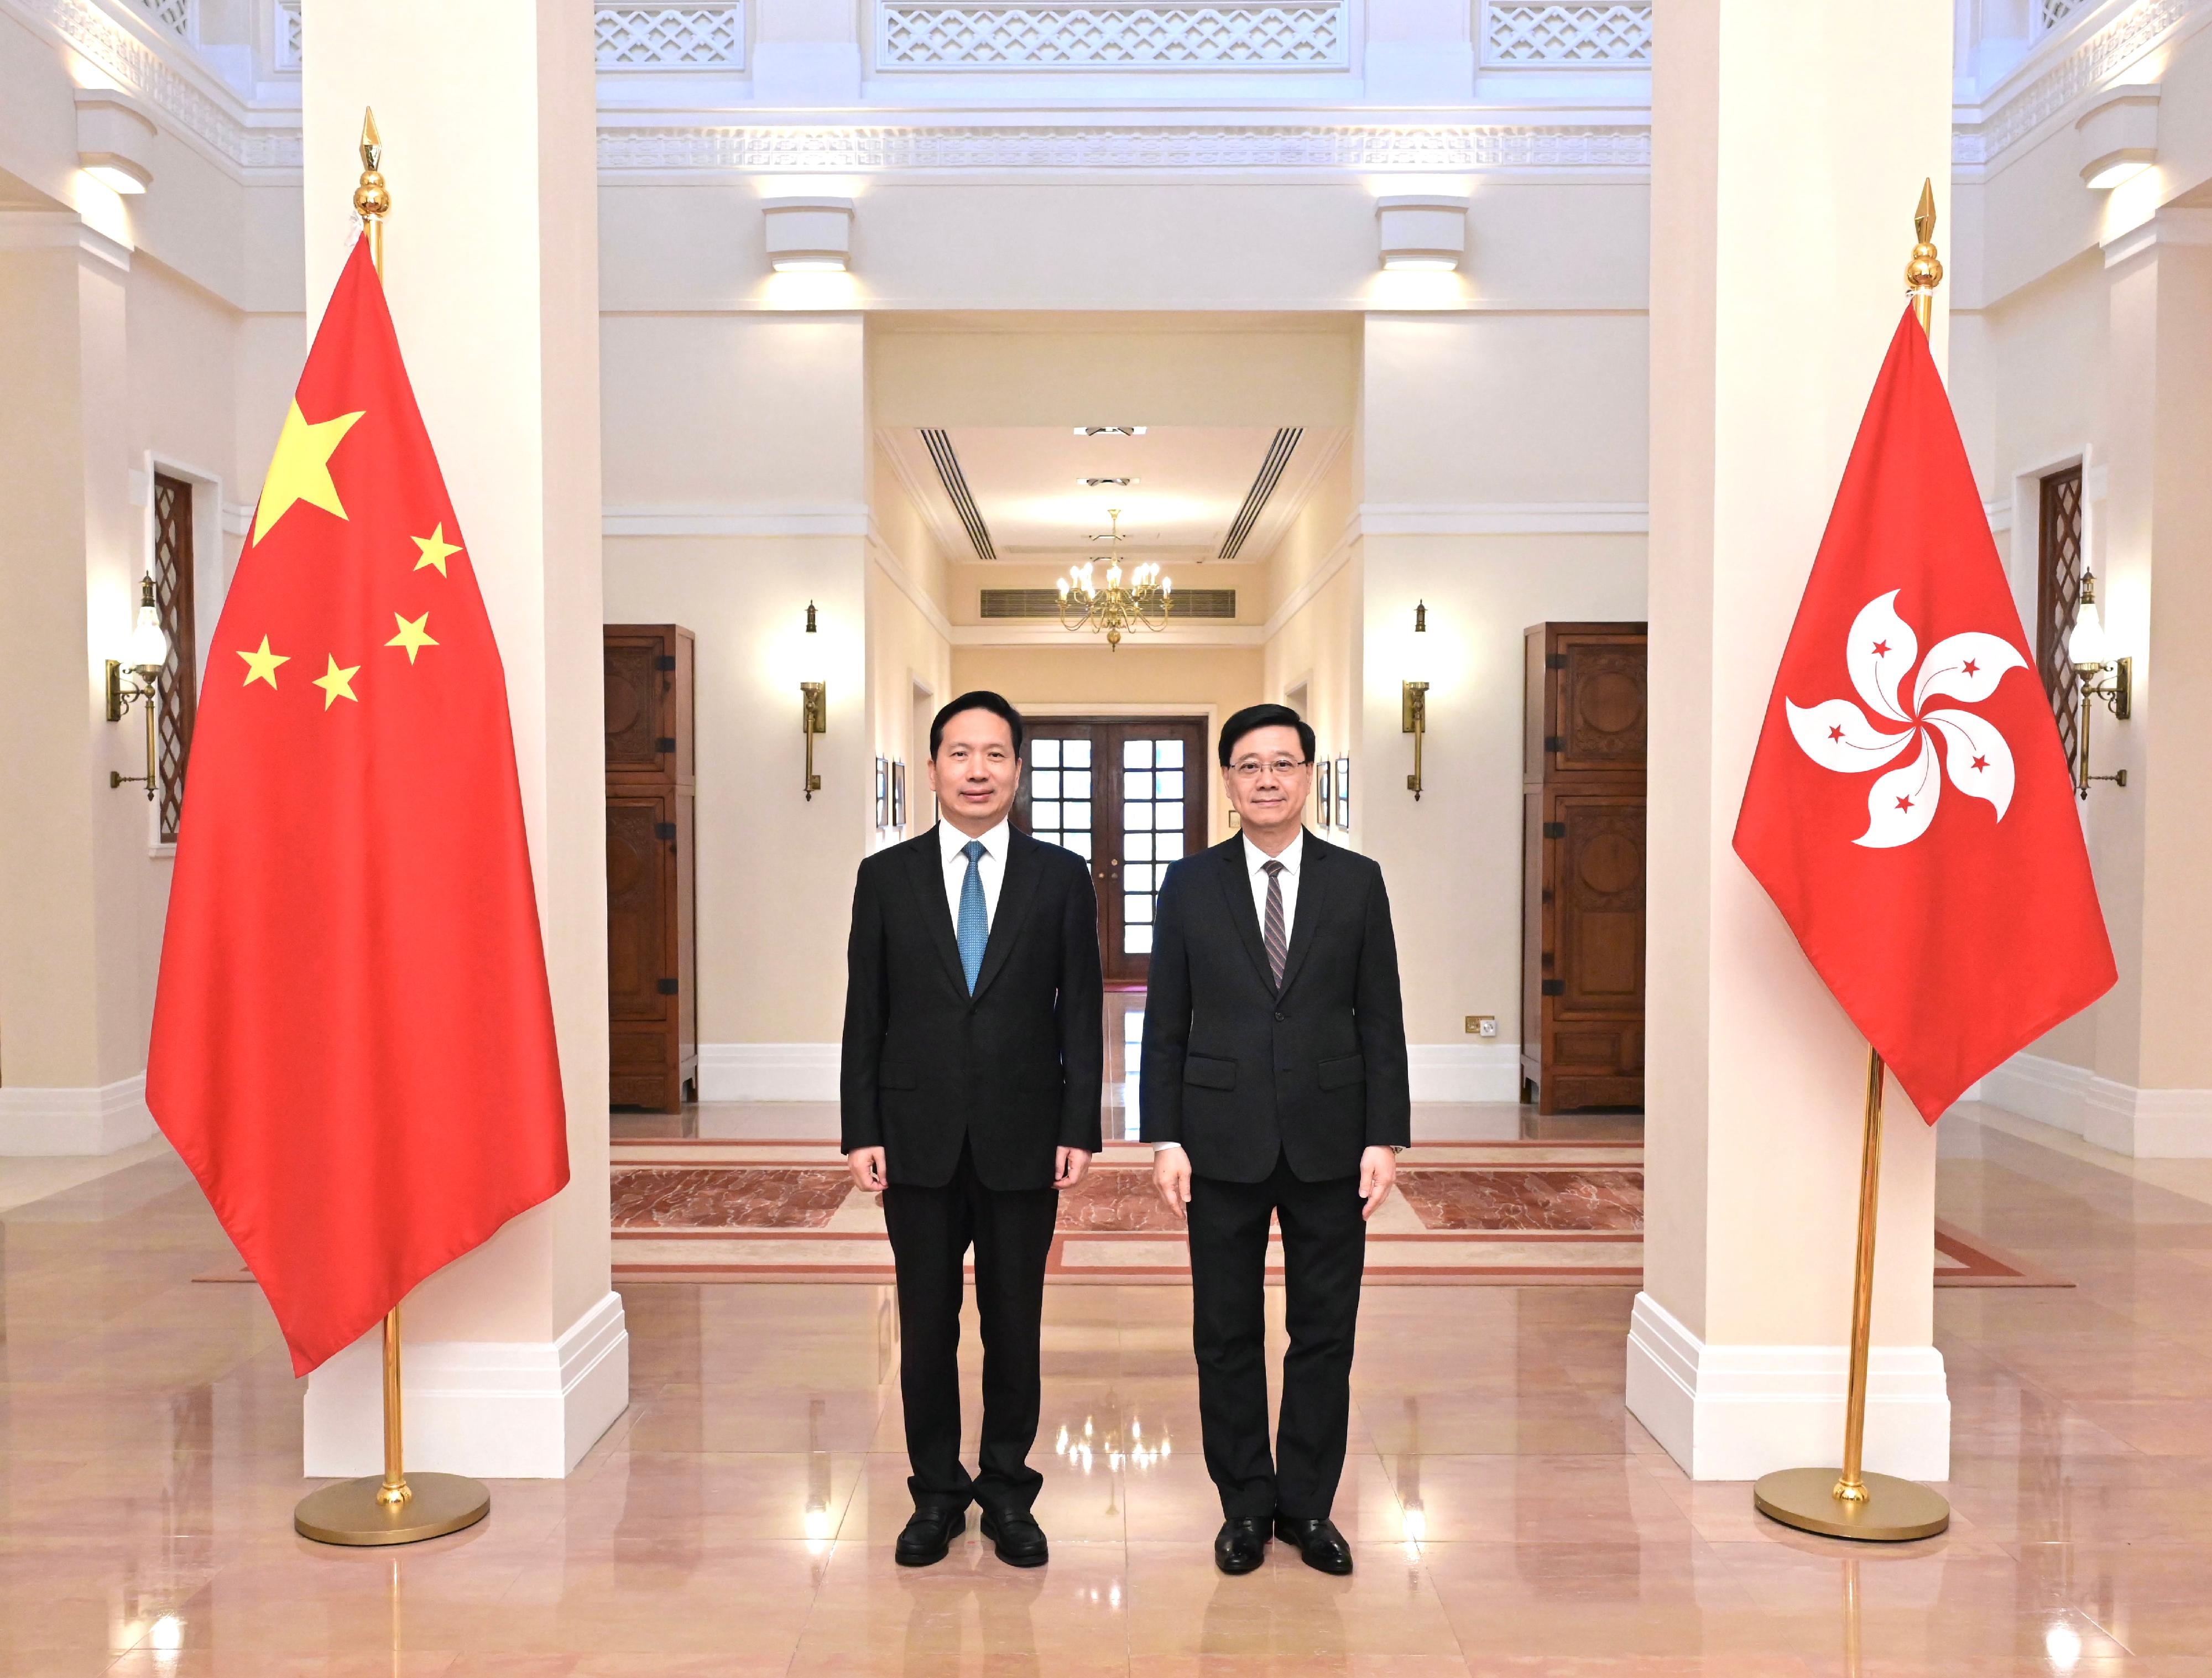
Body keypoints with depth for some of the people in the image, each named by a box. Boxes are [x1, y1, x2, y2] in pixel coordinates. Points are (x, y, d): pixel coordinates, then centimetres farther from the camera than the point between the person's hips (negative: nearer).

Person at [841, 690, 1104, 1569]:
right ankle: (937, 1494, 25)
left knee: (1015, 1324, 9)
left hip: (1021, 1140, 0)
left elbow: (1080, 1011, 1)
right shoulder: (886, 876, 3)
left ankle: (1008, 1492, 25)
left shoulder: (1060, 876, 2)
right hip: (919, 1140, 1)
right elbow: (865, 1016, 3)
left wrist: (1079, 1129, -5)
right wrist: (861, 1131, -3)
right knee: (927, 1325, 9)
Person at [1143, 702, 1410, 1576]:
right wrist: (1164, 1139, -4)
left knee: (1325, 1331, 8)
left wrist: (1385, 1138, -4)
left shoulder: (1357, 881, 3)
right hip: (1224, 1142, 0)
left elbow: (1381, 1021, 2)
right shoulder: (1190, 884, 2)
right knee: (1226, 1333, 8)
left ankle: (1308, 1503, 23)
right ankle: (1244, 1504, 23)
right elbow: (1166, 1023, 2)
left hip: (1328, 1142, 0)